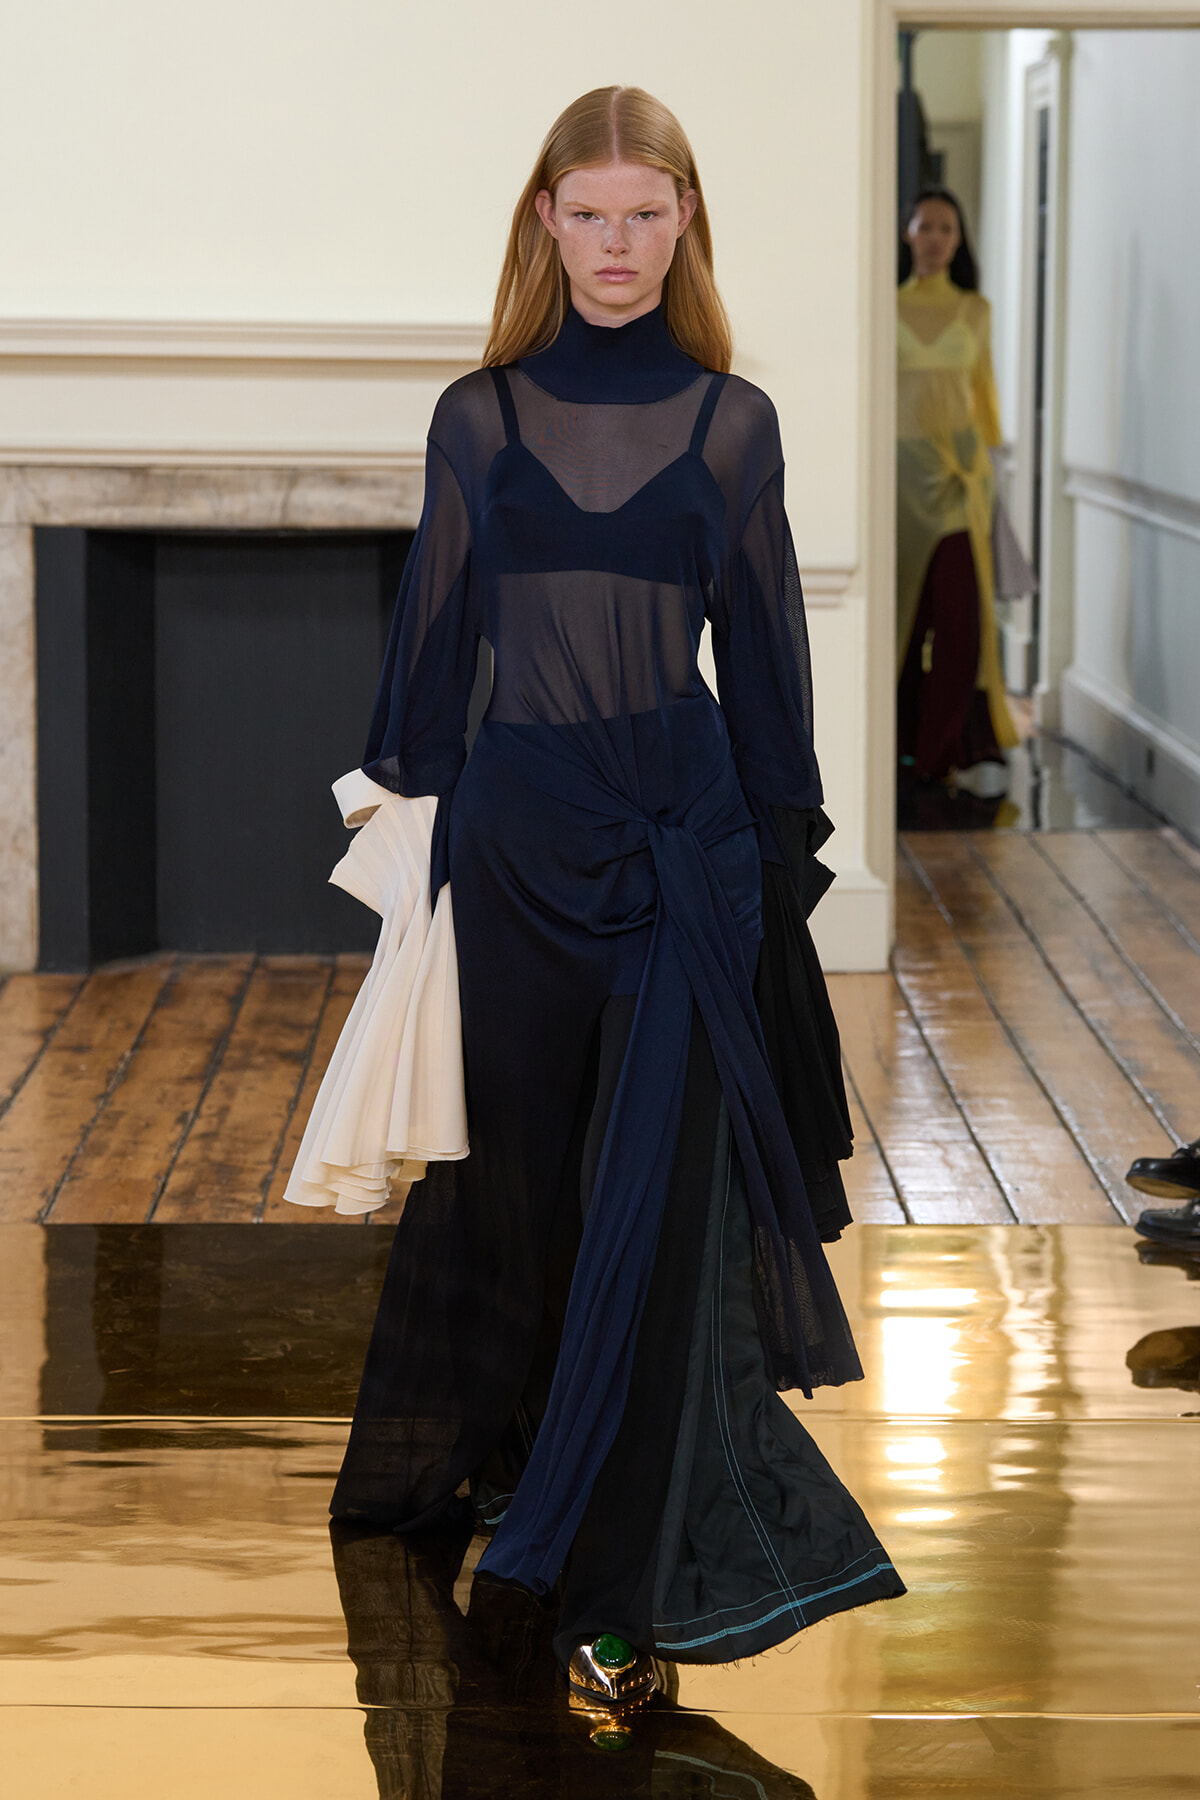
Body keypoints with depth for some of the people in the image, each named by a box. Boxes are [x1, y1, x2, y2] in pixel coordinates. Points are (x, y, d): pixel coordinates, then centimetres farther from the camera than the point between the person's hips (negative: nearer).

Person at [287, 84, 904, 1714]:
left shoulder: (731, 422, 3)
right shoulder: (479, 419, 4)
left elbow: (765, 659, 5)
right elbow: (432, 648, 8)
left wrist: (785, 867, 3)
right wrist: (408, 834, 5)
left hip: (685, 841, -1)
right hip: (518, 832, 1)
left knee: (659, 1202, -5)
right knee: (522, 1183, 11)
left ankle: (621, 1581, -1)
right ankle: (513, 1462, 34)